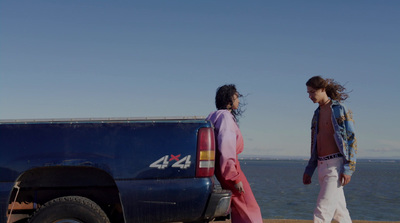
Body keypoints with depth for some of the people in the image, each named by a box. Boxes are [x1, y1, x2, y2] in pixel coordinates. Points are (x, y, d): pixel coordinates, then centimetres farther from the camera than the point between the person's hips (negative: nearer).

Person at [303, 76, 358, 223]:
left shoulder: (340, 109, -6)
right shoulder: (318, 113, 17)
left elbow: (352, 140, -11)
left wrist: (348, 169, -18)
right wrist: (309, 170, 18)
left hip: (336, 165, -8)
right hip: (322, 166, 8)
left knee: (322, 210, -14)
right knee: (338, 209, 13)